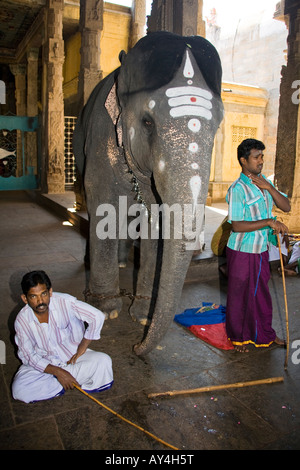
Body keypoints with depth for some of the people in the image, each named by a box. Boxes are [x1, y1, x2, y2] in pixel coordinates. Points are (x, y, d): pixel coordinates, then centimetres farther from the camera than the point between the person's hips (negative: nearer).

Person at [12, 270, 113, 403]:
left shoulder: (64, 302, -22)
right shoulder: (22, 320, -16)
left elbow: (97, 316, -19)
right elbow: (28, 356, -11)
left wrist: (82, 347, -14)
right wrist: (57, 372, -21)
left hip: (72, 356, -1)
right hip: (43, 364, 1)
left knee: (103, 361, -26)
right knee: (19, 390, -25)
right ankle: (79, 379, -13)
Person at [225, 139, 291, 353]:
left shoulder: (264, 182, 7)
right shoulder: (238, 189, -18)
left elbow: (286, 207, 2)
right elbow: (237, 225, -23)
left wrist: (269, 187, -11)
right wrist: (269, 222, -25)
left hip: (261, 250, 7)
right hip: (242, 252, -7)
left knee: (262, 293, 19)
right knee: (239, 295, 9)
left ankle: (265, 333, 37)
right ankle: (237, 336, 29)